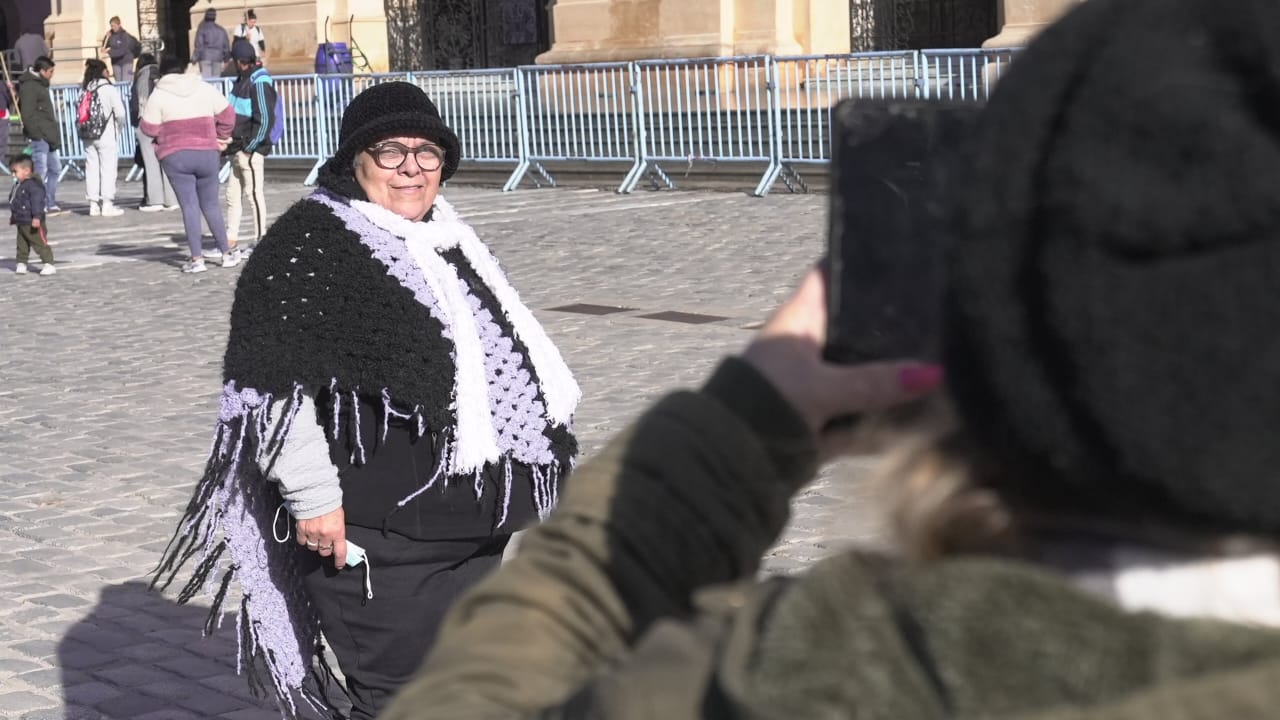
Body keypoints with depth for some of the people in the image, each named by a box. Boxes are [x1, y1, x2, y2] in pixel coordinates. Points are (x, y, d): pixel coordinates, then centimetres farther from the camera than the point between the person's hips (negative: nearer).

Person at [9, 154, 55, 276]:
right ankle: (21, 263, 23)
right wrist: (12, 216, 30)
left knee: (40, 243, -5)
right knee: (22, 245, 14)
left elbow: (37, 202, -26)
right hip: (21, 222, 9)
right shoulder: (18, 185, 12)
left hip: (32, 222, -9)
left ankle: (49, 264, -1)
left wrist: (36, 217, -31)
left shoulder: (34, 185, -20)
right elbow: (13, 201, 25)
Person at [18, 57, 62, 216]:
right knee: (41, 170, -10)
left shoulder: (41, 85, 21)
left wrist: (55, 135, 20)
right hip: (39, 137, -10)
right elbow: (28, 114, -18)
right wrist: (36, 134, -21)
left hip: (48, 136, 10)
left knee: (55, 168, 14)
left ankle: (51, 204, 20)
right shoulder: (29, 86, -11)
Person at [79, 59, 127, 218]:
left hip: (88, 136, 5)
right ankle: (107, 204, -3)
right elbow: (120, 113, -11)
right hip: (107, 135, -5)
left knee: (91, 169, 8)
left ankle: (93, 205, 11)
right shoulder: (108, 89, -8)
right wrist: (119, 128, 6)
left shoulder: (84, 90, 6)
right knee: (108, 169, -1)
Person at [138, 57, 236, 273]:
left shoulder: (158, 95, -2)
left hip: (176, 157, -2)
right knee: (211, 205, 13)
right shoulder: (205, 89, 6)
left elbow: (149, 128, -2)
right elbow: (227, 114, 10)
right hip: (207, 153, 2)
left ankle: (197, 258, -5)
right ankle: (227, 253, 15)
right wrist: (222, 137, 24)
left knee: (189, 206, -1)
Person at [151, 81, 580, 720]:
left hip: (473, 528, 9)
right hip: (373, 538, -8)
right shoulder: (307, 246, -10)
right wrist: (313, 497, -22)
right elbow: (273, 382, -18)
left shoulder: (447, 240, 16)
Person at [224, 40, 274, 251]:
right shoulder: (242, 79, 15)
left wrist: (250, 146, -18)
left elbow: (265, 119, -19)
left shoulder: (260, 82, -14)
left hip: (250, 149, -10)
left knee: (254, 192, -4)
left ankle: (260, 240, 3)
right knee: (232, 192, 13)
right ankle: (230, 239, 20)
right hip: (237, 148, 10)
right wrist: (231, 143, 14)